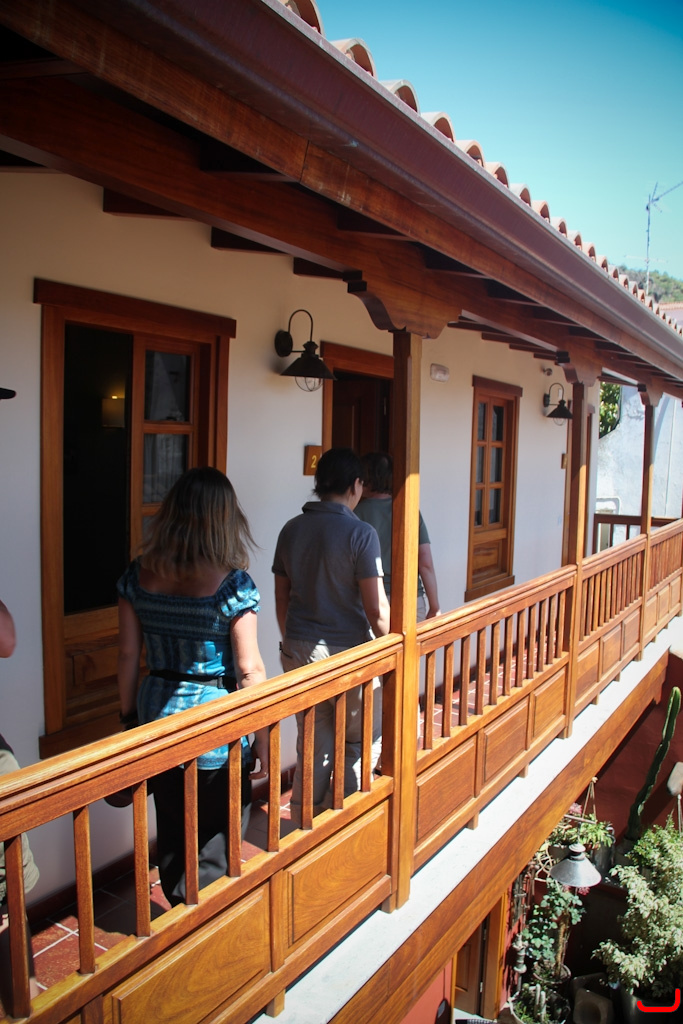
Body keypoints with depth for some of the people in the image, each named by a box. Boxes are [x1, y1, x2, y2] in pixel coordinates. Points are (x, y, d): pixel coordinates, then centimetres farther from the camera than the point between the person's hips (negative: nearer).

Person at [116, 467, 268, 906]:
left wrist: (129, 714, 15)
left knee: (171, 833, 20)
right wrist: (263, 737, -3)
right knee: (215, 841, 12)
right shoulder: (232, 584, -17)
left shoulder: (138, 576, -4)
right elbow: (249, 670, -14)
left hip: (157, 718, 5)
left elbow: (128, 655, 2)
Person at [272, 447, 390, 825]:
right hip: (349, 651, -5)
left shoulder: (291, 530, 3)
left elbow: (282, 598, 10)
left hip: (299, 650, 5)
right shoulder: (360, 534, -15)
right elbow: (376, 608, -15)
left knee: (312, 742, 17)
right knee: (361, 744, 14)